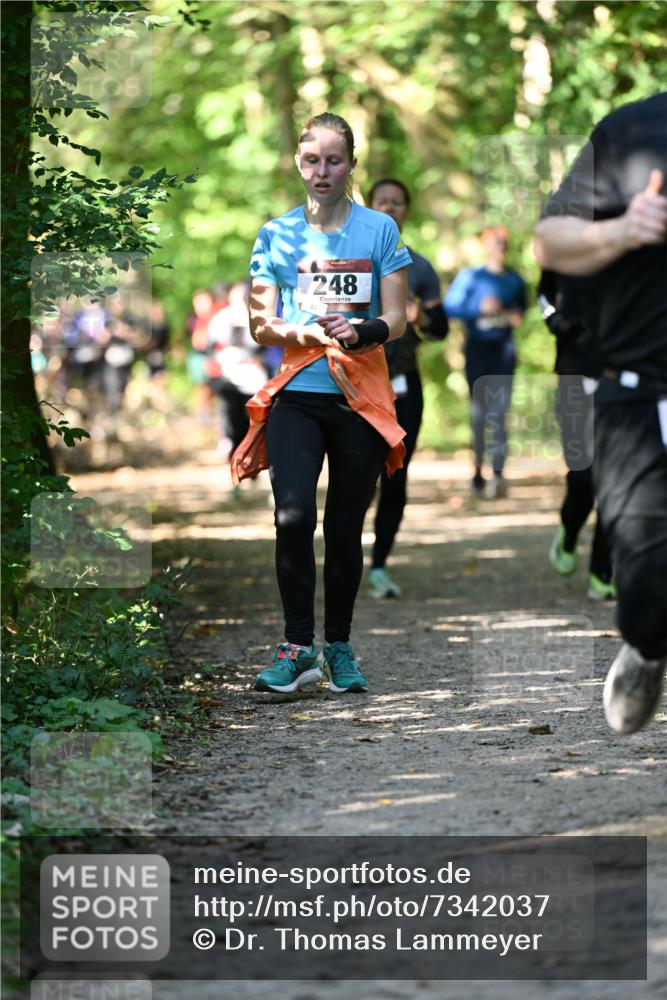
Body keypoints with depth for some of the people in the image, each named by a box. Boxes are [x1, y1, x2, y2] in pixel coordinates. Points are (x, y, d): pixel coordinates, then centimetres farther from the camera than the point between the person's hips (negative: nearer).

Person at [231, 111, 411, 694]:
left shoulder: (380, 230, 5)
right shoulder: (277, 235, 8)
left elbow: (396, 319, 2)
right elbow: (260, 325, 6)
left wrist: (361, 332, -20)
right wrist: (298, 333, -15)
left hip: (360, 398, 0)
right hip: (296, 394, 0)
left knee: (346, 527, 4)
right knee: (294, 516, -17)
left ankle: (339, 646, 19)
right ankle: (297, 647, -9)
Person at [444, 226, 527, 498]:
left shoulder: (515, 280, 9)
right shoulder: (470, 277, 2)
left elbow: (522, 306, 24)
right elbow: (450, 307, -5)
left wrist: (517, 317, 1)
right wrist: (479, 308, -17)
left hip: (503, 352, 1)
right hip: (477, 350, -1)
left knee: (499, 412, -11)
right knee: (479, 412, 3)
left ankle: (498, 472, -20)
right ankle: (478, 470, 11)